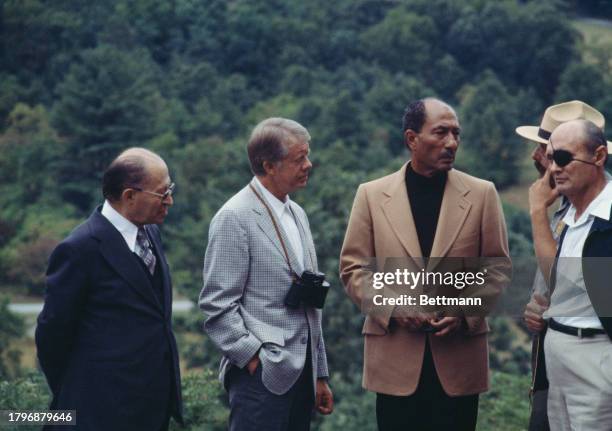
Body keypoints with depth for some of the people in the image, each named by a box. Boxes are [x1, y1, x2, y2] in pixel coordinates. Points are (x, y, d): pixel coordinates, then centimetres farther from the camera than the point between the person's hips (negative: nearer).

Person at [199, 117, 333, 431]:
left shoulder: (297, 214, 17)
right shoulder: (235, 218, -9)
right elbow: (217, 305, -13)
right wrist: (254, 360, -15)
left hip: (301, 370, 7)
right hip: (262, 376, -7)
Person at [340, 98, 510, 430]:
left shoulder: (481, 194, 4)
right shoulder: (372, 195, 3)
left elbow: (497, 268, 6)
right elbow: (354, 268, 4)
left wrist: (465, 313, -9)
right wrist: (393, 308, -10)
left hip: (459, 359, 0)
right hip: (395, 357, 0)